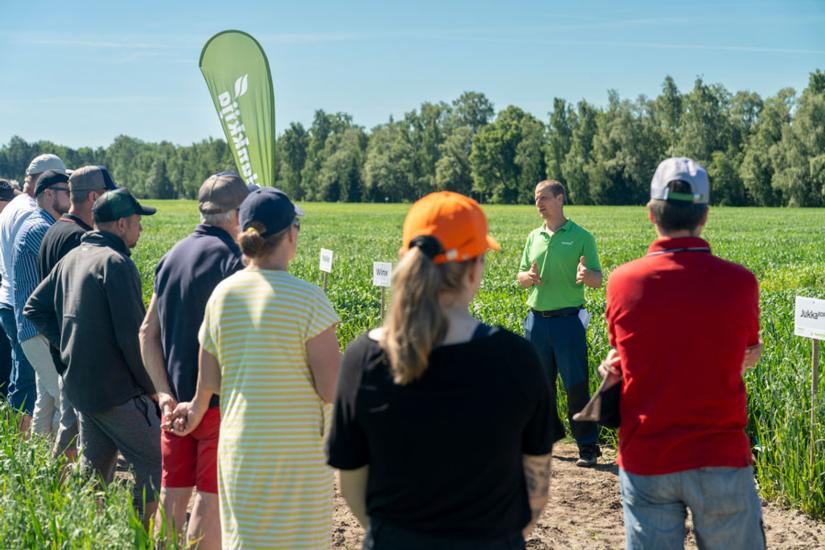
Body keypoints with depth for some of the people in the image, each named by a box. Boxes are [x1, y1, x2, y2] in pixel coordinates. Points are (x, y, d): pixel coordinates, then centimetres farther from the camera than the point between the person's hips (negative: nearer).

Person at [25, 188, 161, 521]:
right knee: (155, 463, -2)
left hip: (79, 385, 9)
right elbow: (132, 334, -20)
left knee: (94, 469, 19)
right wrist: (151, 385, -10)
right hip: (116, 389, -9)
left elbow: (35, 308, 18)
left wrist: (67, 344, 14)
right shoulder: (116, 263, -17)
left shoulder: (72, 258, 11)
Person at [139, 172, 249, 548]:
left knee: (173, 491, 14)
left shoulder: (173, 255, 8)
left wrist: (164, 391, 2)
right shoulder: (230, 259, -15)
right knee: (211, 495, 2)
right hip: (218, 398, -7)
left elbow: (148, 331, 7)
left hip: (176, 398, 7)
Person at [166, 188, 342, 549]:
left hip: (239, 447, 5)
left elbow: (209, 381, 6)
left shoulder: (222, 295, 0)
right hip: (298, 451, -5)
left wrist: (197, 408, 27)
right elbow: (332, 390, -16)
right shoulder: (306, 298, -14)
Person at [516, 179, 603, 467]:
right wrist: (529, 277, -7)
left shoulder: (581, 236, -1)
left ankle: (588, 446, 2)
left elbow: (598, 279, -2)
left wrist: (587, 276, -26)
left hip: (567, 319, -5)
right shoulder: (534, 237, 13)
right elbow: (520, 278, 17)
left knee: (577, 386, -4)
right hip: (537, 320, 5)